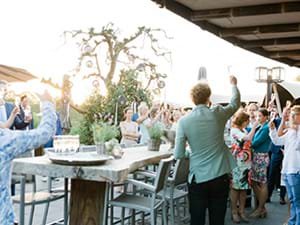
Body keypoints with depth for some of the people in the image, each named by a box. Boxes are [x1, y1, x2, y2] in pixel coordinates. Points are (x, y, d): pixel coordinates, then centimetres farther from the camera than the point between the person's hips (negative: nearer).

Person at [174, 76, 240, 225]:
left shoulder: (184, 121, -7)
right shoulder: (218, 113, -5)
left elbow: (178, 154, -6)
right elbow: (235, 103, 18)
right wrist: (234, 84, 34)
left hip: (197, 178, -1)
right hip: (220, 176, 1)